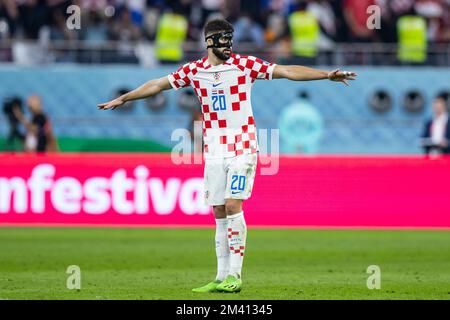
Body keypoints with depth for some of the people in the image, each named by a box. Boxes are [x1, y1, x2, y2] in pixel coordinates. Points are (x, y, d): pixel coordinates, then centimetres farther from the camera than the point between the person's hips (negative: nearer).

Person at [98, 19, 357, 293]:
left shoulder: (246, 64, -4)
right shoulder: (194, 70, 5)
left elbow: (287, 71, -7)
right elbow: (157, 85, 15)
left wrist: (326, 75, -14)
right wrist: (122, 99, 20)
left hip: (242, 147, -3)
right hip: (214, 149, 3)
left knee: (233, 206, -14)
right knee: (219, 213, 4)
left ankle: (235, 275, -12)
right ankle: (222, 278, 9)